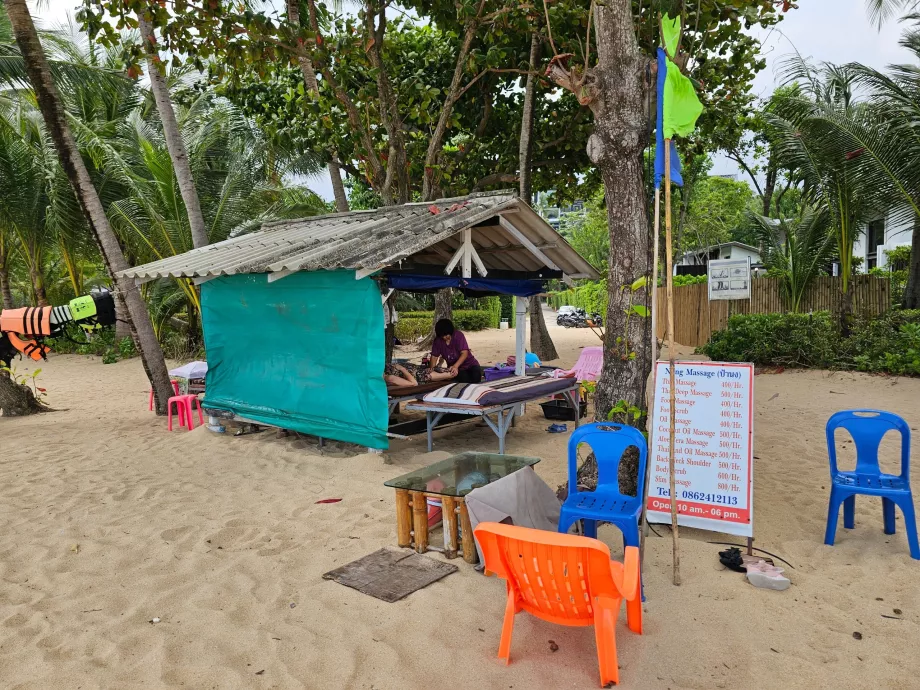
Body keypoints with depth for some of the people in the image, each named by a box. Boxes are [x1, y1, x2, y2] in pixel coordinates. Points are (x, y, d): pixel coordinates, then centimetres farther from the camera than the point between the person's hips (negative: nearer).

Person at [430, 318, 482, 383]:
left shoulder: (458, 335, -15)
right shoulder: (438, 340, -6)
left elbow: (464, 353, -24)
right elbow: (434, 356, 0)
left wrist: (455, 366, -39)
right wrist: (432, 368, -20)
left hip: (469, 364, -1)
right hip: (453, 367, 1)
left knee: (476, 377, -31)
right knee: (464, 379, -31)